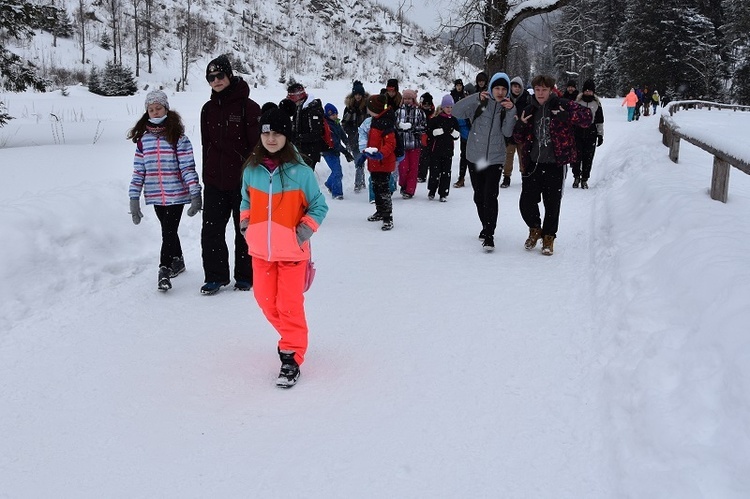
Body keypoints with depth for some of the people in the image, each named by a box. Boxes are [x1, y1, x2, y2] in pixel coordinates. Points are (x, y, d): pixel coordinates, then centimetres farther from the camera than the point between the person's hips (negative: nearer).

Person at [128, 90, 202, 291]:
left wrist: (195, 194, -13)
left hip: (176, 194, -4)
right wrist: (134, 199, 4)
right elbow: (138, 171, 7)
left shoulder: (177, 137, -5)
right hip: (155, 195, 4)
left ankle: (164, 271, -6)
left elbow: (188, 167, -8)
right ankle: (177, 261, 34)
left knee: (169, 232, -9)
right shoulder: (143, 139, 6)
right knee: (169, 231, 16)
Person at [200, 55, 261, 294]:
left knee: (245, 230, 8)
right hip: (215, 180, 4)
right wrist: (206, 176, 14)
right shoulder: (209, 109, 10)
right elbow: (207, 145, 15)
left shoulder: (247, 106, -6)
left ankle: (245, 276, 20)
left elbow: (257, 145, -7)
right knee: (211, 230, 3)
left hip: (242, 179, -4)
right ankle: (215, 276, 14)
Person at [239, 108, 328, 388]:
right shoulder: (252, 169, 0)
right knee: (265, 300, 14)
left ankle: (292, 356, 7)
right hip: (260, 250, 5)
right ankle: (290, 336, 38)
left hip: (292, 250, -4)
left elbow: (318, 206, -3)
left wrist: (305, 231, -13)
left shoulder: (300, 171, -11)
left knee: (290, 304, -4)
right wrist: (245, 224, 6)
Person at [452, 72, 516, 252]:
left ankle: (489, 235, -13)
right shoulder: (480, 103, -2)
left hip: (495, 159, -2)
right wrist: (476, 98, -23)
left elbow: (507, 132, -9)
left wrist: (510, 111, -22)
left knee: (490, 196, -15)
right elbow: (456, 112, -15)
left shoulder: (508, 107, 3)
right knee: (479, 196, 14)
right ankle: (486, 226, 34)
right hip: (475, 157, 2)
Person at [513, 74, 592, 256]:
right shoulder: (529, 111, 11)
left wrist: (567, 116, -25)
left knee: (552, 204, 4)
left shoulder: (562, 105, -1)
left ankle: (548, 237, 22)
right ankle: (535, 229, 26)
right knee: (526, 202, -1)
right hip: (532, 164, 3)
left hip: (555, 164, -3)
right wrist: (520, 125, -5)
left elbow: (587, 117, -9)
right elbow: (519, 140, 17)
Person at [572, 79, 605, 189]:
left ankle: (584, 179, 11)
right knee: (577, 155, -5)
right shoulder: (577, 101, 4)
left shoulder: (596, 103, 8)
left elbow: (600, 121, 12)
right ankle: (576, 177, 13)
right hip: (578, 132, -1)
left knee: (588, 157, 2)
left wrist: (600, 135, 8)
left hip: (591, 133, 1)